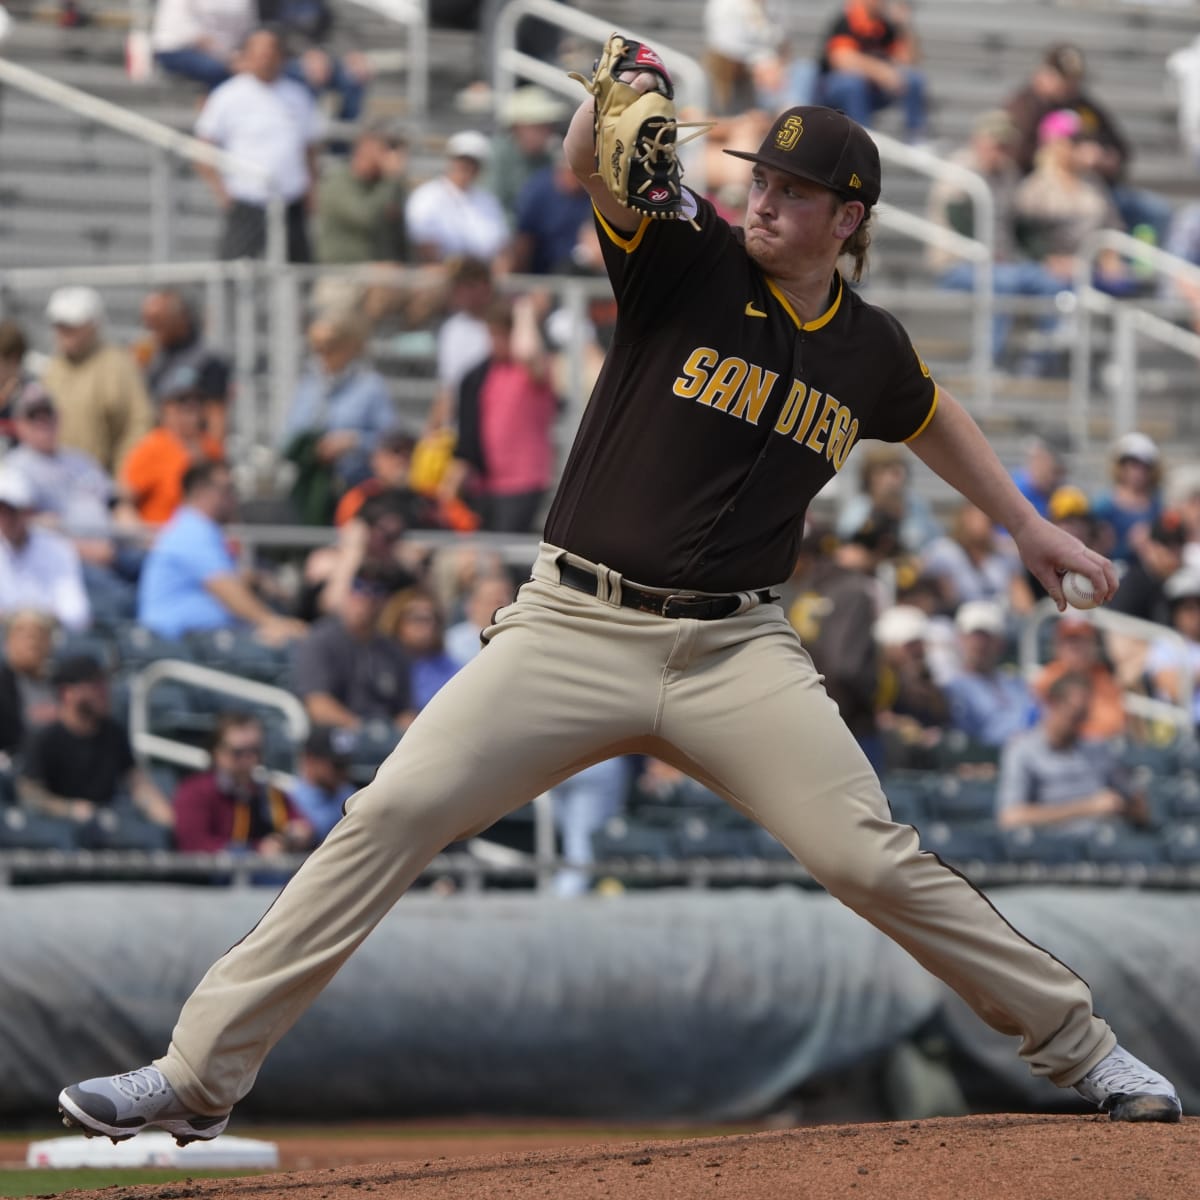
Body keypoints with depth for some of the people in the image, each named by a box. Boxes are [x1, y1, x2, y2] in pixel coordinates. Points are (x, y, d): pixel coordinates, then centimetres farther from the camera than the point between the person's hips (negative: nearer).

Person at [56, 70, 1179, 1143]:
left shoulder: (870, 349, 8)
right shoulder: (693, 261, -2)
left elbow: (930, 415, 32)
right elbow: (590, 163, -20)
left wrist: (1025, 522, 34)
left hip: (737, 653, 2)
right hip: (573, 629, -2)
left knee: (873, 859, -9)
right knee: (390, 814, -14)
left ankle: (1079, 1045, 11)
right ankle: (196, 1076, -11)